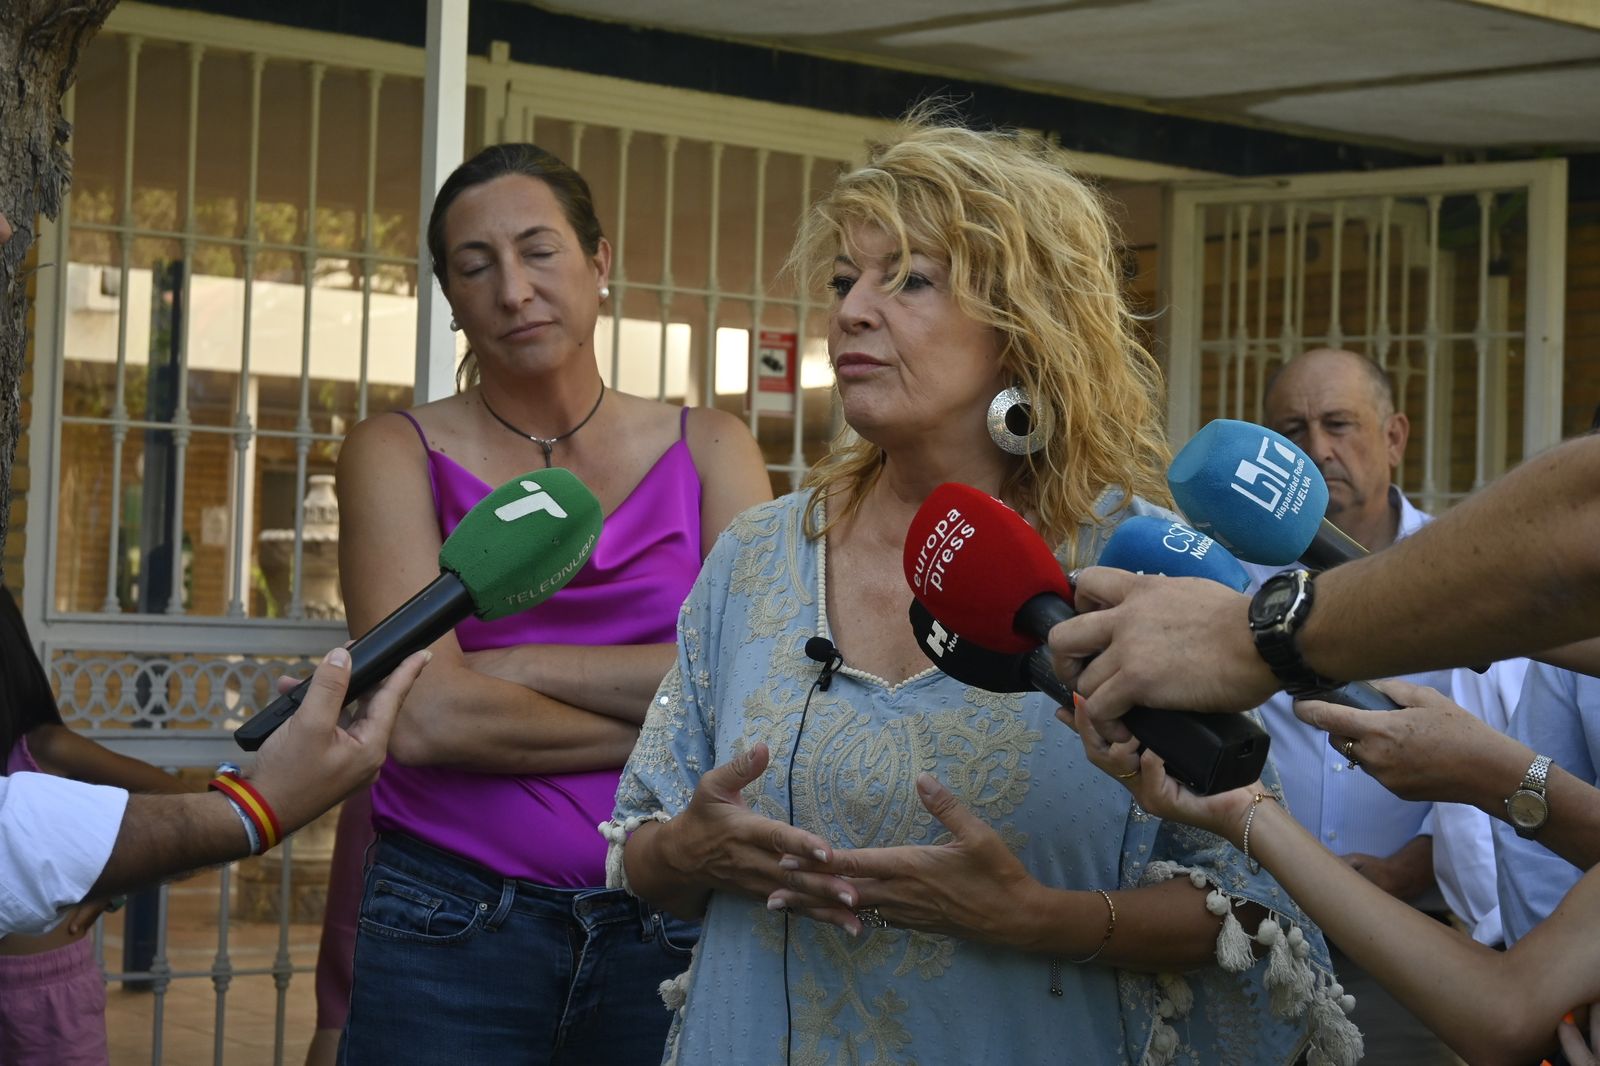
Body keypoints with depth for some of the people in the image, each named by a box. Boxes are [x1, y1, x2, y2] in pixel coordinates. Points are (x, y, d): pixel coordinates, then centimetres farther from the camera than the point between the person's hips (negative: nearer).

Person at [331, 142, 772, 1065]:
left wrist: (504, 666, -12)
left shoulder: (709, 449, 5)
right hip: (452, 929, -1)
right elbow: (425, 720, -12)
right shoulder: (400, 453, 1)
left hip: (668, 929, 2)